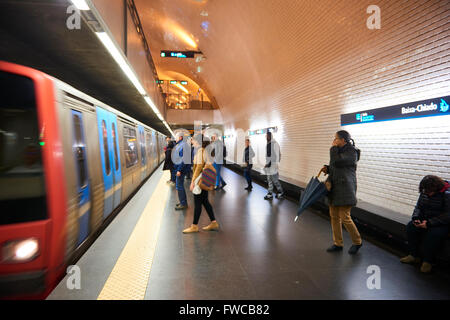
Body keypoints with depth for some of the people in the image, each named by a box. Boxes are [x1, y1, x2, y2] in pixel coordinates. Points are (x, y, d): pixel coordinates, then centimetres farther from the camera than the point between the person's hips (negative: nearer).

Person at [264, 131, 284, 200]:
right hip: (268, 165, 9)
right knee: (269, 181, 11)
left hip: (273, 165, -8)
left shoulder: (275, 144, -13)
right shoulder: (267, 144, 14)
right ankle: (269, 194, 16)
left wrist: (276, 164, -18)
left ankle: (281, 192, 15)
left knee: (275, 180, -2)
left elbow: (277, 155, -15)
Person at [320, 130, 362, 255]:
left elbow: (336, 162, -26)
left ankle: (357, 242, 18)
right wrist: (327, 169, 3)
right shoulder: (339, 150, 14)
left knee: (345, 218, -5)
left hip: (345, 189, -9)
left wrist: (334, 148, -12)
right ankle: (338, 244, 22)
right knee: (334, 216, 10)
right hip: (334, 188, 9)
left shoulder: (351, 152, -13)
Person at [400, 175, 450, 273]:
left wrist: (429, 223, -29)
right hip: (425, 220, 7)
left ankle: (427, 261, -11)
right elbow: (418, 207, 11)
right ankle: (414, 256, -3)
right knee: (410, 226, -15)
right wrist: (415, 218, -10)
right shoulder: (424, 192, 0)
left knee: (433, 234, -32)